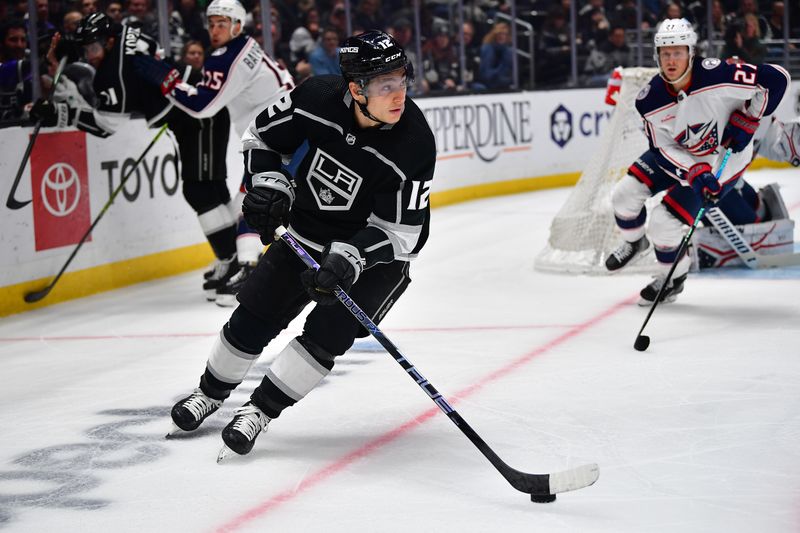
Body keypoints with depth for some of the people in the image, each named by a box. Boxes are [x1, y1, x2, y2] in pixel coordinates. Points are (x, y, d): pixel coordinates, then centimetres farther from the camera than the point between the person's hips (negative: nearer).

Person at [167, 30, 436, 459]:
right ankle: (212, 392, 33)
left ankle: (260, 410, 0)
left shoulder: (414, 144, -29)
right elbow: (260, 135, -2)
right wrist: (268, 182, -18)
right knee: (254, 317, 7)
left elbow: (399, 233, -24)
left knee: (328, 333, -17)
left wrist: (349, 258, -37)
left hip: (375, 253, -3)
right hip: (304, 231, 3)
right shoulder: (317, 98, -22)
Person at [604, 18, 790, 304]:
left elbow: (776, 78, -24)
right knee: (625, 194, -1)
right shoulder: (650, 99, -18)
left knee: (664, 221, -14)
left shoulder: (716, 75, -32)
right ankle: (634, 242, 32)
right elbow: (663, 149, -14)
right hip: (679, 156, 5)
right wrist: (695, 173, -30)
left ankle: (674, 276, 15)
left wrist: (747, 121, -24)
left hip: (723, 160, -5)